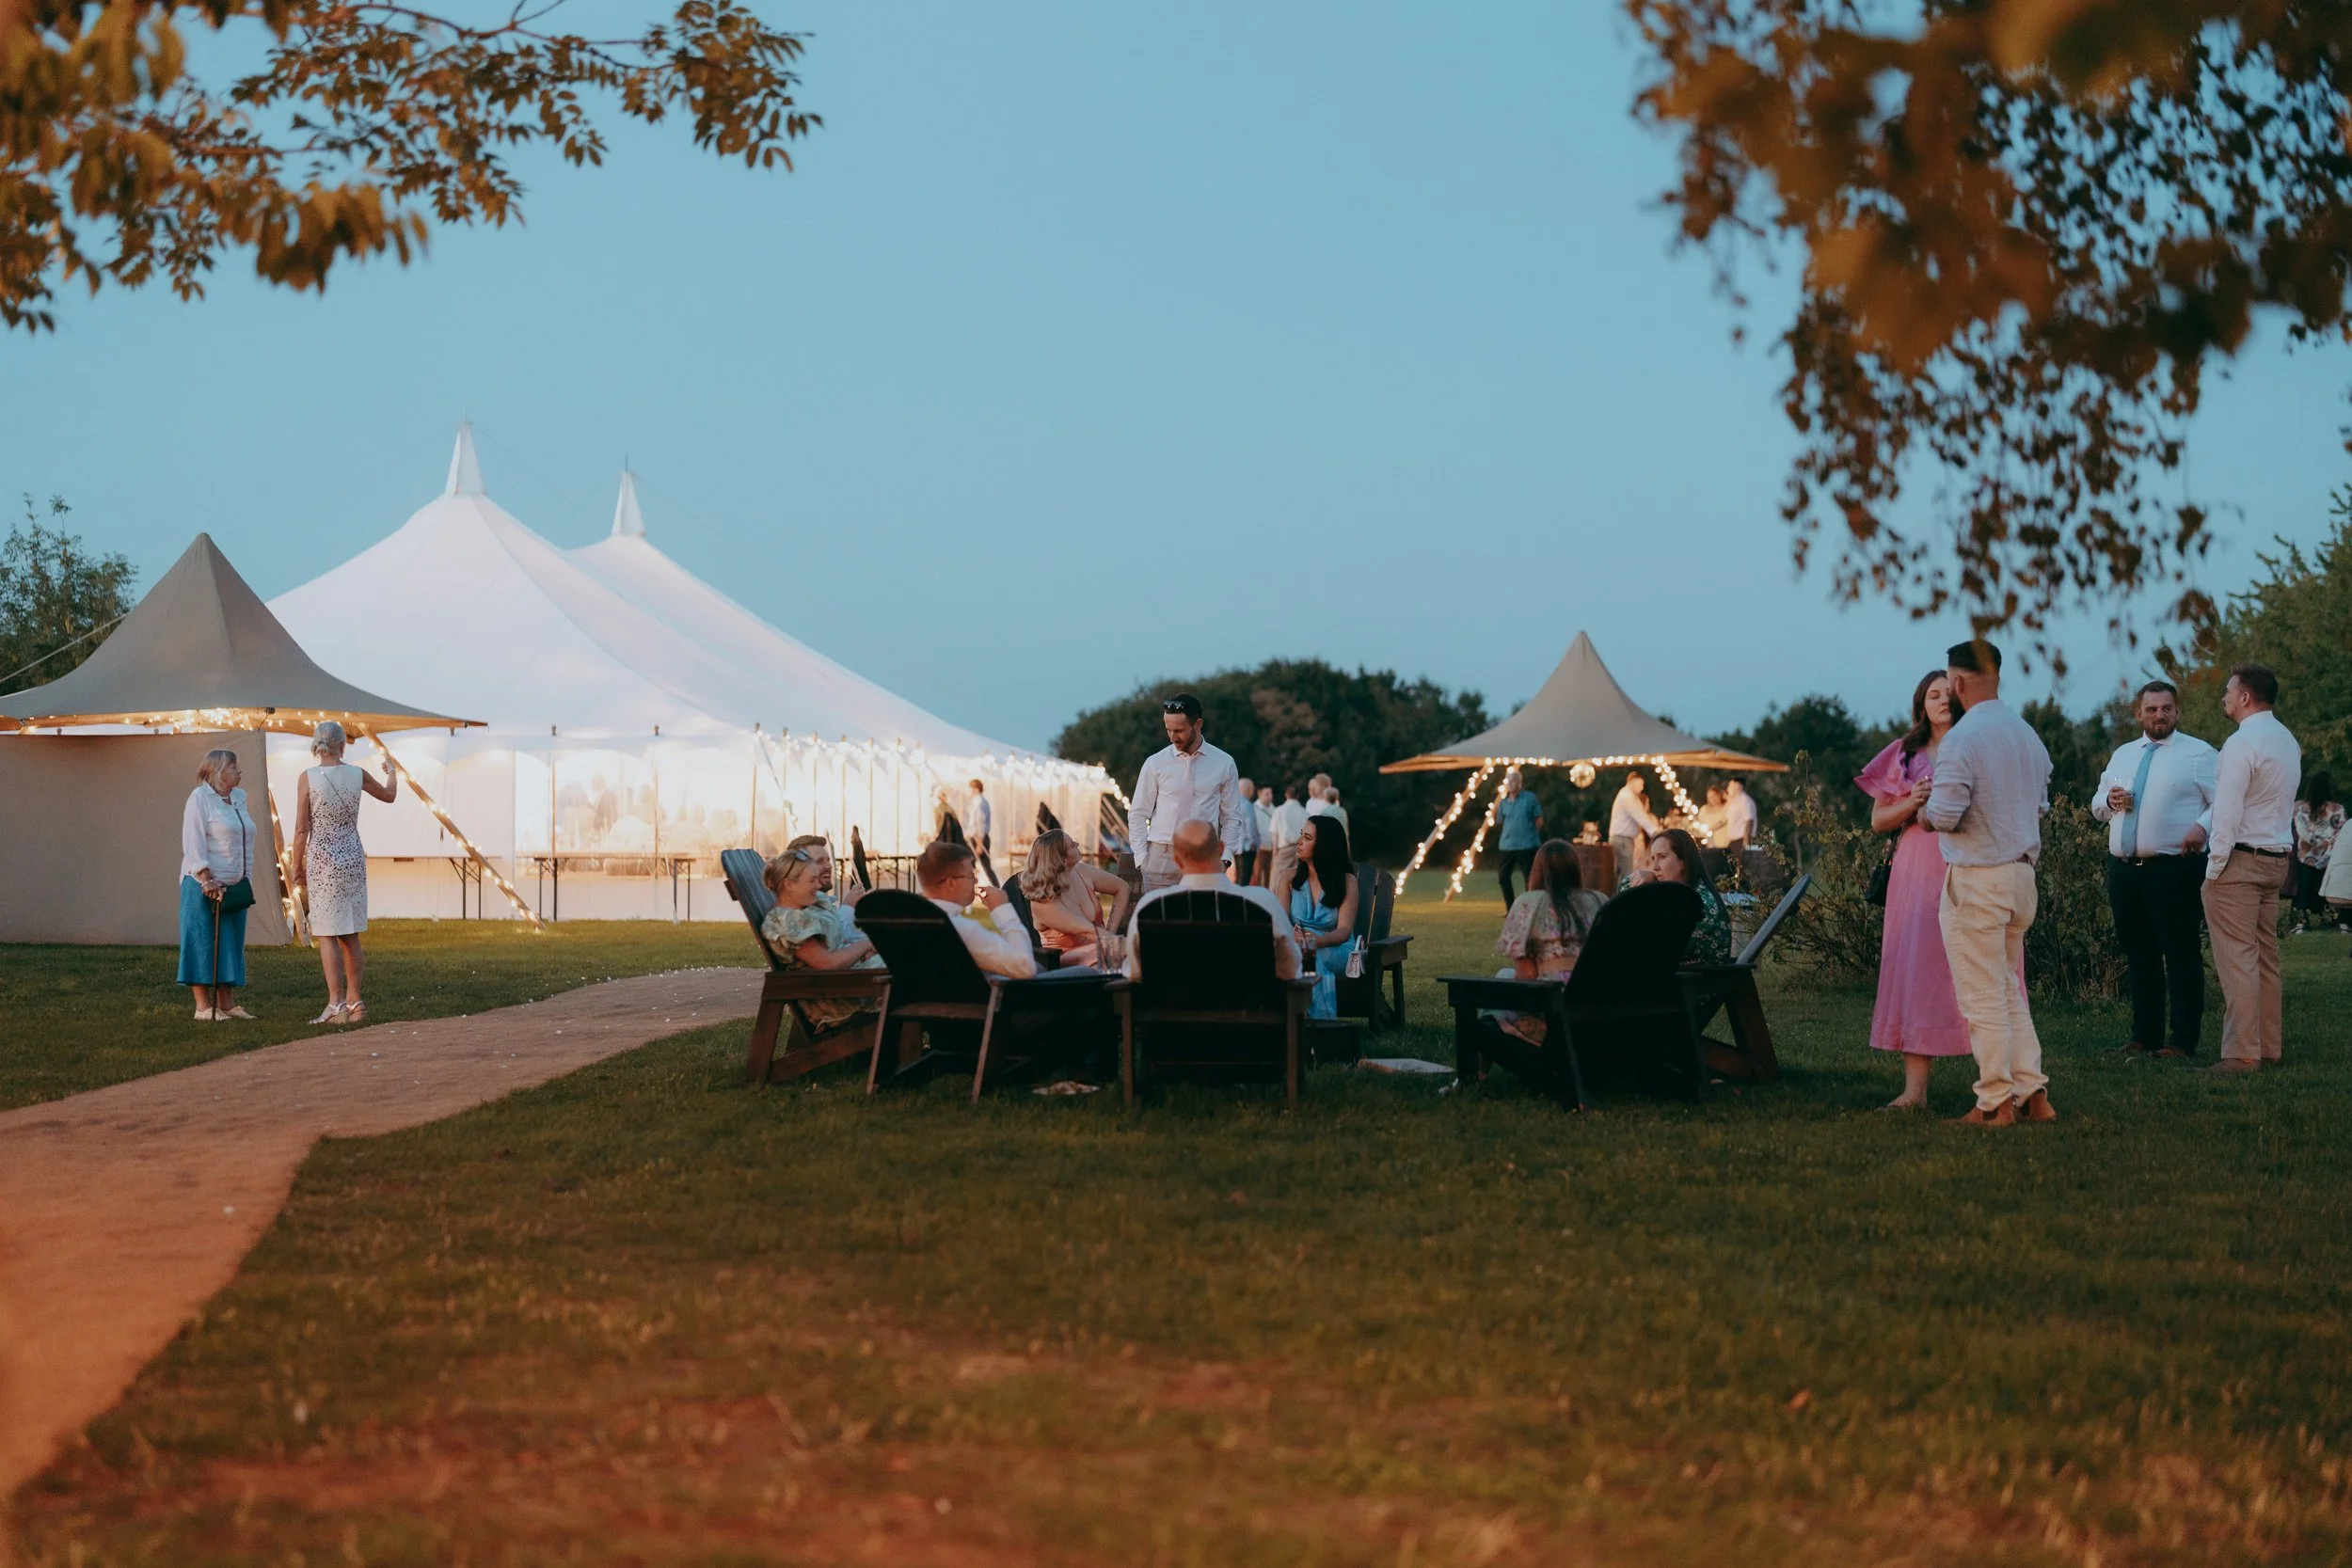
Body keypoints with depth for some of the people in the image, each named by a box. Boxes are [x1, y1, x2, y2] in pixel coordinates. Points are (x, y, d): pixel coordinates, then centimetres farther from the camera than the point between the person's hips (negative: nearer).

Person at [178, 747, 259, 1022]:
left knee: (231, 945, 8)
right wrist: (207, 880, -20)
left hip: (233, 886, 8)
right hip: (204, 886, -8)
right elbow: (193, 842, -14)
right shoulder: (200, 798, -7)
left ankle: (227, 1004, 12)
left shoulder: (238, 799, 15)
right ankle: (203, 1007, -3)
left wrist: (247, 882, 15)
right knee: (203, 944, -4)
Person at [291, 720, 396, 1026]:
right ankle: (353, 1000, 16)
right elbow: (389, 795, 20)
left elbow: (302, 829, -9)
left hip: (323, 860, -4)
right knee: (350, 934, 13)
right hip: (353, 857, 4)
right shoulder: (357, 774, 0)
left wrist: (297, 869, 1)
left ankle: (336, 1005, -9)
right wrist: (392, 772, 41)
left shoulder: (308, 778, -10)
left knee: (327, 935, -2)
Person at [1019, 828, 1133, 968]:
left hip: (1099, 947, 6)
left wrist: (1111, 930, 4)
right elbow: (1089, 931, -21)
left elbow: (1121, 888, 14)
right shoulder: (1043, 903, -17)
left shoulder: (1081, 871, 1)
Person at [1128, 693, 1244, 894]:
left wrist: (1222, 858, -1)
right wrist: (1141, 858, -1)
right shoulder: (1155, 763, 5)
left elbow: (1231, 818, 11)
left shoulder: (1223, 764, 5)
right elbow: (1138, 815, 9)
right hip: (1160, 860, 0)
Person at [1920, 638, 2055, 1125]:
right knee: (2010, 992, 16)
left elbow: (1944, 816, -19)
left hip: (1976, 880, -8)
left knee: (1983, 998, 0)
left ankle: (1996, 1102, 3)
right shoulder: (2029, 736, 10)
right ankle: (2033, 1092, 14)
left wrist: (1924, 810, 1)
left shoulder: (1961, 739, -16)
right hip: (2022, 876, 8)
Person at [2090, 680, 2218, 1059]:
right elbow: (2097, 804, 24)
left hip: (2174, 870, -6)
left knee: (2181, 954, -4)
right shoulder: (2122, 755, 18)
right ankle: (2145, 1035, 19)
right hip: (2123, 868, 6)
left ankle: (2183, 1040, 0)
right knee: (2138, 955, 11)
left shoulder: (2199, 754, 0)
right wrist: (2109, 800, 1)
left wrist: (2202, 826, -26)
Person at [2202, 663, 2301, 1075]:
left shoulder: (2242, 743, -15)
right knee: (2266, 956, 12)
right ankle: (2268, 1047, 16)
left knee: (2237, 958, -9)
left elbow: (2227, 811, -18)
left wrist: (2215, 868, -14)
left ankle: (2242, 1054, -10)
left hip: (2241, 857, -9)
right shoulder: (2287, 740, 15)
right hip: (2276, 857, 9)